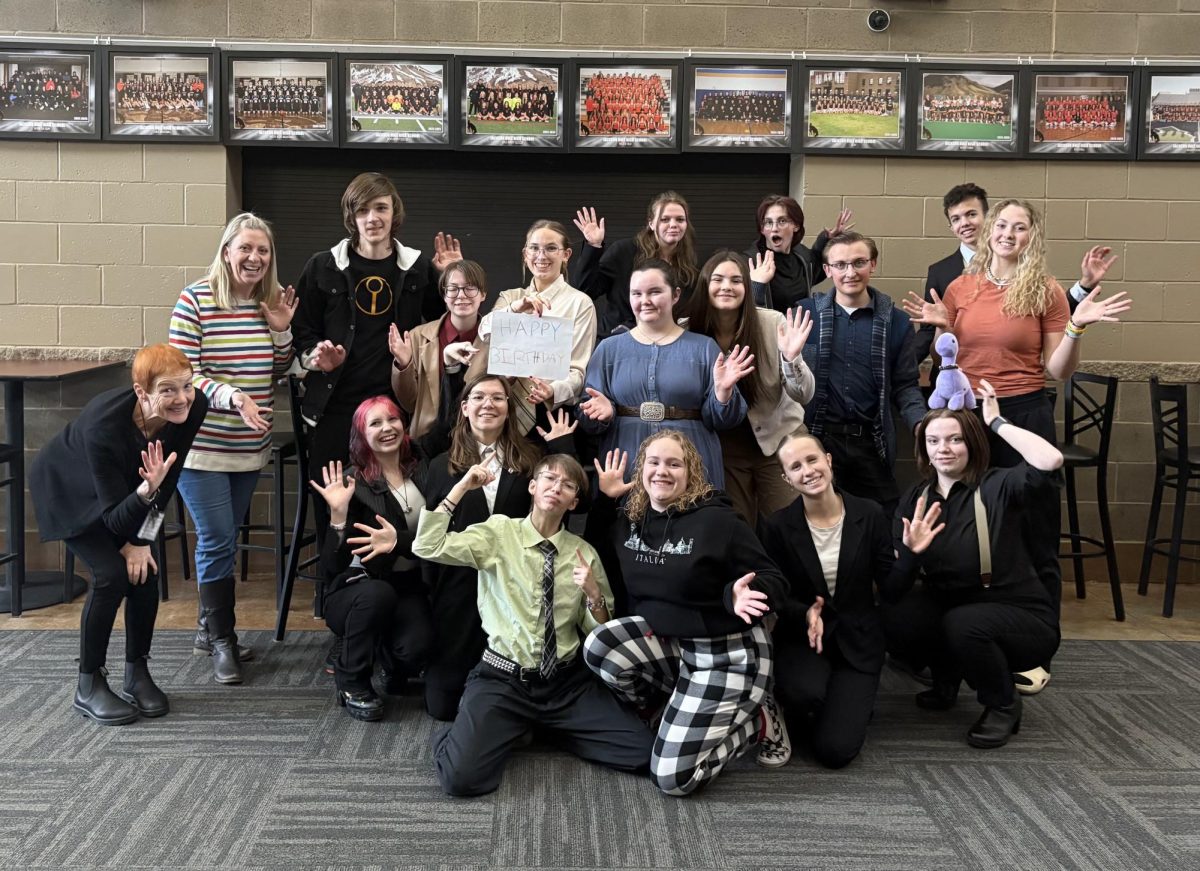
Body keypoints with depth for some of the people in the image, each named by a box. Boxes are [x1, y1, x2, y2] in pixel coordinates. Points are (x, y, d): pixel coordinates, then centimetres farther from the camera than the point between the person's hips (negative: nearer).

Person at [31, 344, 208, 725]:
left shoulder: (193, 407, -28)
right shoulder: (104, 424, -42)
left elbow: (167, 484, -13)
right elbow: (115, 518, -34)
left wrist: (140, 541, -13)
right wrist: (147, 489, -52)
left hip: (129, 489, 5)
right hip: (68, 490, -5)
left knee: (145, 570, -8)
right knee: (112, 573, -17)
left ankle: (137, 674, 10)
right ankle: (88, 686, -1)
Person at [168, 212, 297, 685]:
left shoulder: (272, 302, 3)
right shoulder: (195, 300, -12)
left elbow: (279, 374, 9)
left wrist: (281, 330, -7)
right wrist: (229, 395, -30)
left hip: (250, 447, 5)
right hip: (201, 444, -5)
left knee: (223, 539, 15)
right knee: (218, 540, -4)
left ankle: (209, 628, 29)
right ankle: (222, 639, 11)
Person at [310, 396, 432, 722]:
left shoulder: (420, 472, 2)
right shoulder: (353, 484, -11)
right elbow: (333, 567, -16)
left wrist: (399, 541, -19)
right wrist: (338, 514, -32)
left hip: (410, 587, 2)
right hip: (357, 588, -2)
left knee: (417, 647, -28)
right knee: (377, 592, -37)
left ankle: (395, 669, 13)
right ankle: (351, 683, -11)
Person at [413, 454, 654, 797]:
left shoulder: (584, 552, 6)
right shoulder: (498, 532, -1)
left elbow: (600, 633, 10)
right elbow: (427, 547, -14)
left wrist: (593, 595, -10)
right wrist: (462, 488, -12)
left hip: (567, 682, 4)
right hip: (504, 680, -3)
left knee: (640, 751, -13)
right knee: (463, 777, -26)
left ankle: (548, 727, 12)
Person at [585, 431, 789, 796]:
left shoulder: (717, 520, -17)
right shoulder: (628, 519, -1)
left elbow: (775, 582, -14)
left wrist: (740, 595, -37)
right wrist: (604, 497, 1)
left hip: (726, 653, -6)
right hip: (666, 641, 6)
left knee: (672, 778, -11)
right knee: (597, 647, -24)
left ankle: (756, 719, 15)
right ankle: (680, 707, 5)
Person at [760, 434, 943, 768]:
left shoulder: (869, 515, -6)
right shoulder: (777, 526, -8)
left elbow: (888, 586, -3)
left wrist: (910, 552, -21)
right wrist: (805, 615, -25)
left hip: (857, 639, 1)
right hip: (801, 638, 0)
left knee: (835, 751, -13)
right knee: (805, 692, -37)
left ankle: (853, 702, 23)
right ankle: (795, 712, 3)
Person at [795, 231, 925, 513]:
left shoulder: (896, 321, 6)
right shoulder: (805, 313, 2)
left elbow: (905, 386, 7)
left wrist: (922, 425, -10)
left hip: (872, 443, 1)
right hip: (815, 439, -1)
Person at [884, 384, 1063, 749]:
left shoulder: (997, 488, -13)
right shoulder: (916, 498, 2)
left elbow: (1050, 460, -34)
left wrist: (996, 422, -20)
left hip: (1022, 619, -4)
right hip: (951, 610, 4)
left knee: (963, 624, -35)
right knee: (895, 617, -25)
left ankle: (1004, 705, -4)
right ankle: (946, 677, 8)